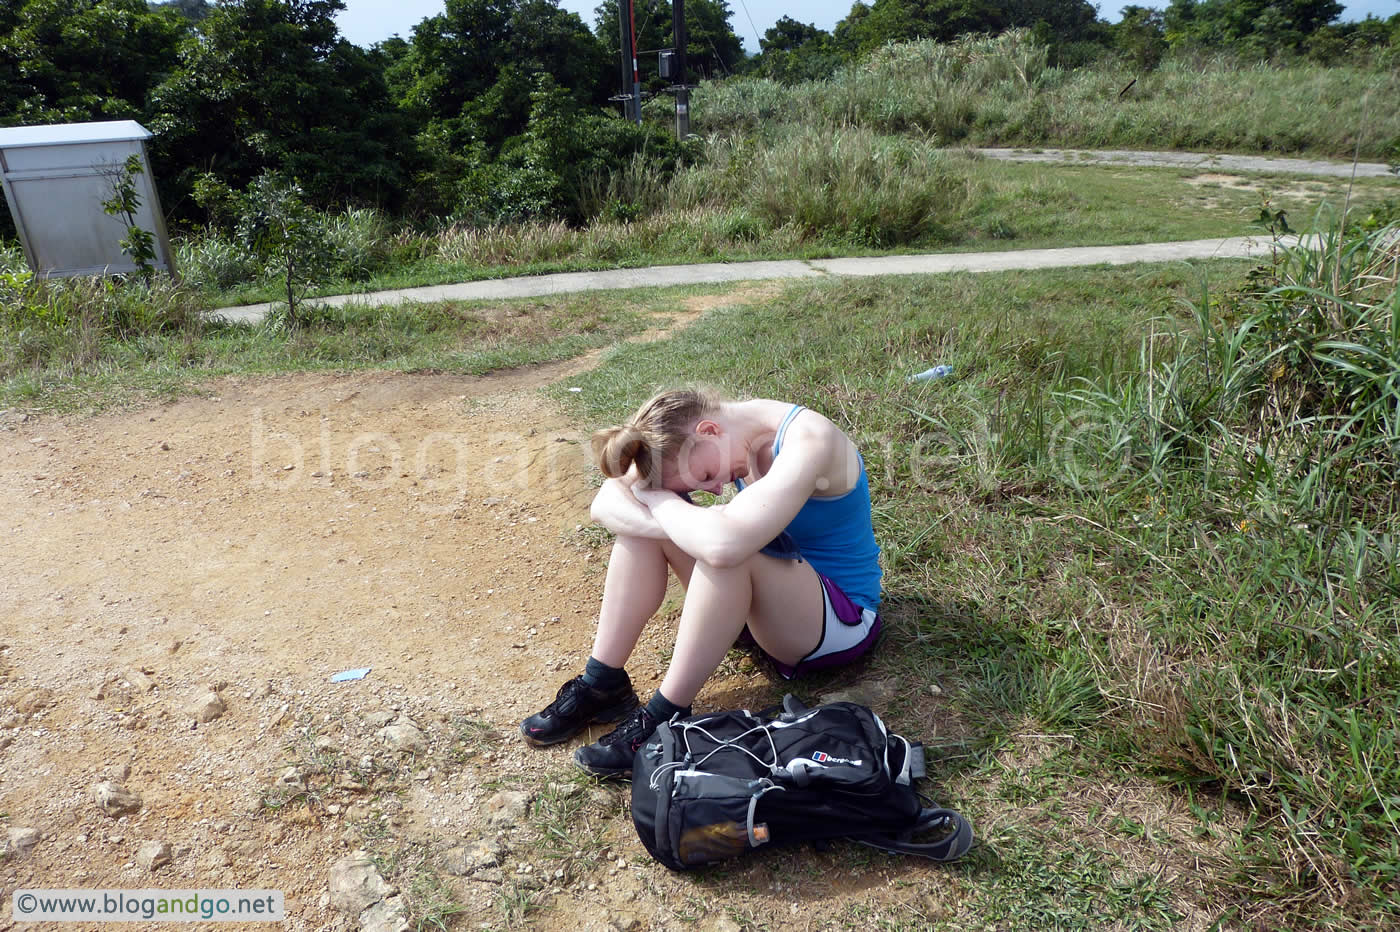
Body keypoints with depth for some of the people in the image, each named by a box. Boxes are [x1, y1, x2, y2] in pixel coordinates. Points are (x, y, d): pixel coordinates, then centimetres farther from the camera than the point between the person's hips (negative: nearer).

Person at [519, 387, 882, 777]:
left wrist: (658, 499, -25)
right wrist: (689, 526, -31)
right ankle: (602, 684, -8)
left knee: (724, 549, -36)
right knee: (646, 514, -13)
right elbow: (606, 503, -13)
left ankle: (665, 715, -20)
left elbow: (724, 543, -44)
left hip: (842, 618, -7)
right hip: (766, 600, 7)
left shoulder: (808, 441, -29)